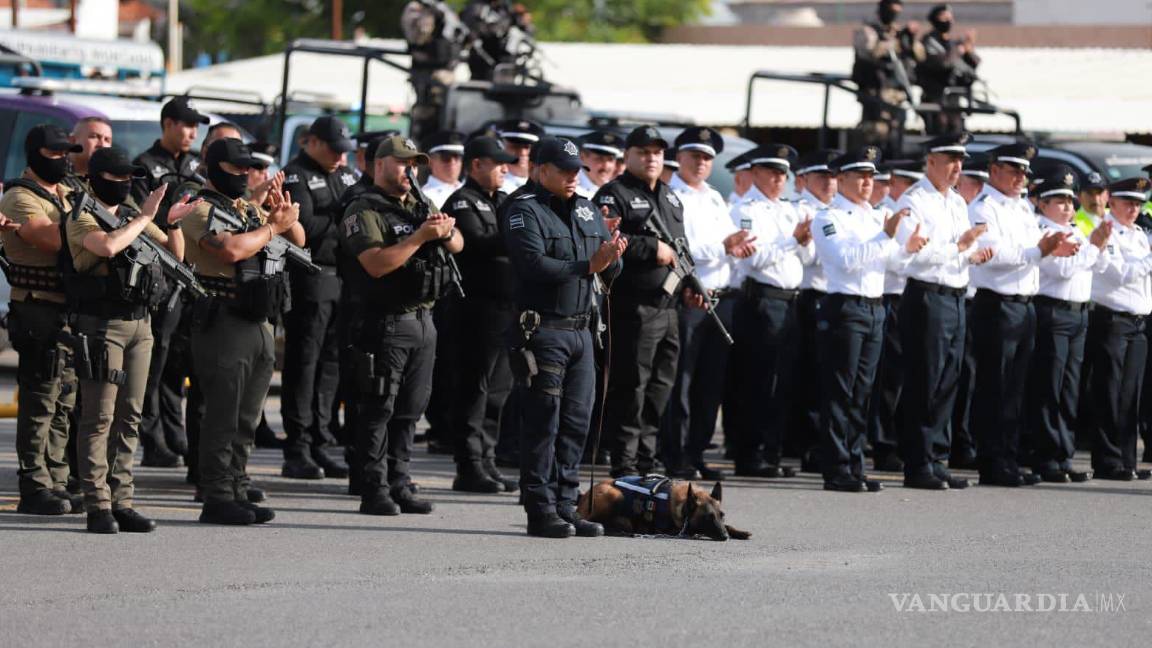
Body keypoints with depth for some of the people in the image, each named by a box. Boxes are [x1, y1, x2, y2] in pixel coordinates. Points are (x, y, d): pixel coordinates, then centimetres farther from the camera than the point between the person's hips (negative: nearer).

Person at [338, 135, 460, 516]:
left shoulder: (421, 208, 18)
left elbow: (458, 245, 15)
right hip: (384, 324, -7)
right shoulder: (365, 212, -7)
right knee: (378, 410, -5)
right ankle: (374, 491, -5)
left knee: (410, 410, 9)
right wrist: (420, 236, -22)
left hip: (423, 323, 7)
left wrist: (447, 230, -8)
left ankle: (399, 484, 14)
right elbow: (376, 263, -19)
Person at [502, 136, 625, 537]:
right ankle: (540, 511, -4)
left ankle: (565, 506, 13)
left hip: (580, 330, 7)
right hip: (543, 331, -7)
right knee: (542, 424, -6)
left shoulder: (587, 212, 15)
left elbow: (611, 274, 13)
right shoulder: (525, 212, -6)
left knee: (576, 423, 8)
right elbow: (534, 264, -21)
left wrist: (613, 258, -11)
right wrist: (588, 266, -24)